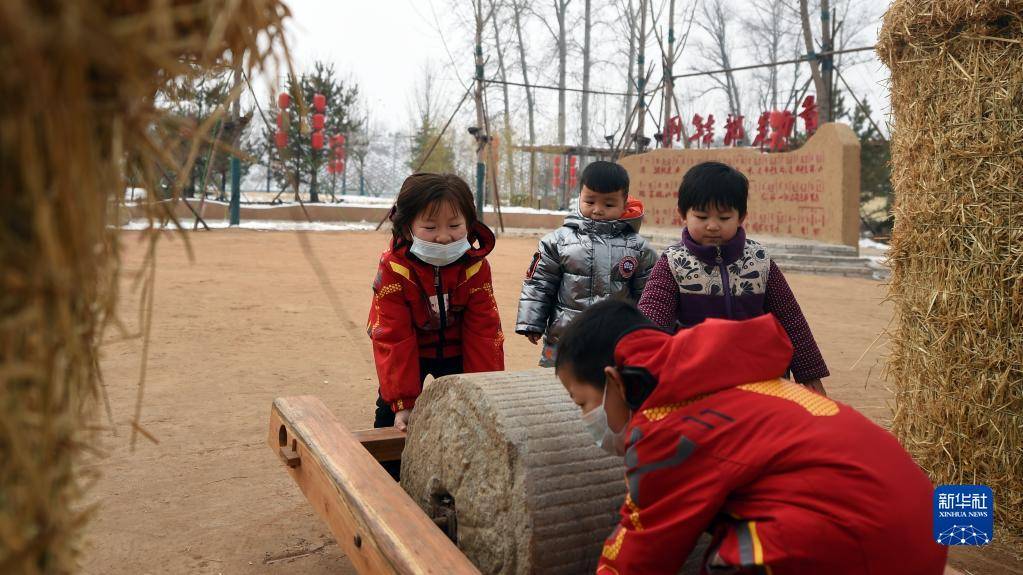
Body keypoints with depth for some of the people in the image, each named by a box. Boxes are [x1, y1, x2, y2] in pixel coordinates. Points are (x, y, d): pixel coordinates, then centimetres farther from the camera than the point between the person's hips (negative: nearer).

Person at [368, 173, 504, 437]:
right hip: (410, 349, -1)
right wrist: (404, 402, -28)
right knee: (389, 410, -1)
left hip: (456, 350, 1)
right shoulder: (393, 269, -29)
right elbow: (394, 338, -26)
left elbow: (484, 333, -18)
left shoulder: (476, 268, -23)